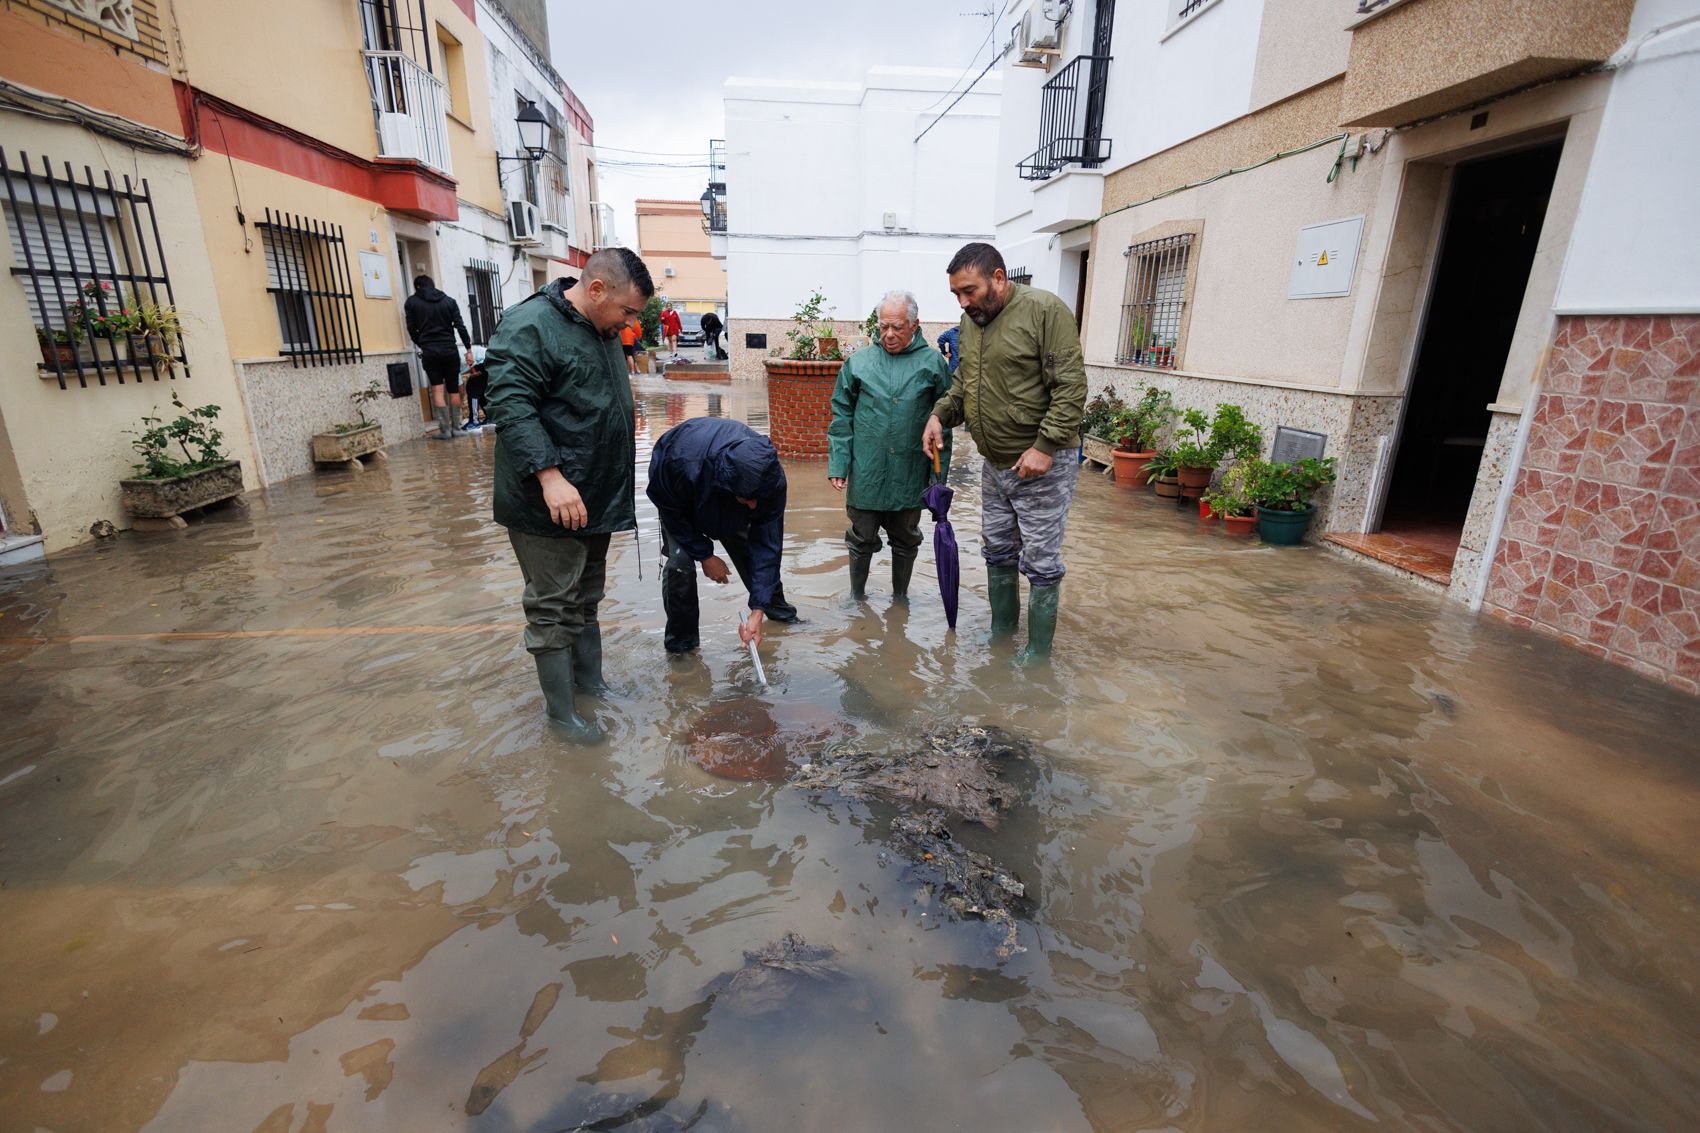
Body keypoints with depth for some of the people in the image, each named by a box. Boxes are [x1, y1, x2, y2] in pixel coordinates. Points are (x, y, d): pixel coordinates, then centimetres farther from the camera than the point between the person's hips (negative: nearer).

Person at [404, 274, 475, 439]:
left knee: (437, 389, -2)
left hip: (430, 351, -1)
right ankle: (456, 427, 8)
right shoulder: (449, 300, 8)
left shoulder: (412, 302, 6)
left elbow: (411, 329, 4)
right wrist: (468, 349, 0)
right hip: (450, 350, 1)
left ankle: (445, 429, -6)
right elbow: (460, 326, -1)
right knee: (454, 389, 8)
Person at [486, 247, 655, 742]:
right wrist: (551, 476, -32)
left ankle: (591, 683, 34)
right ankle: (561, 711, 14)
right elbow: (510, 407, -23)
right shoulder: (530, 327, -15)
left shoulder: (602, 330, 13)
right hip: (550, 503, -9)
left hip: (596, 498, 9)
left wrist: (616, 488, 21)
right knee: (554, 609, 2)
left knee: (586, 600, 19)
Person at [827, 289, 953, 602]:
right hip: (865, 473, 0)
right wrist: (838, 464, -5)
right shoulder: (858, 362, 0)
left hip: (910, 476, 0)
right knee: (862, 539, 13)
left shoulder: (932, 363, -2)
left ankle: (900, 596, 37)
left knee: (906, 540, 16)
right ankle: (857, 596, 34)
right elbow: (842, 417, 2)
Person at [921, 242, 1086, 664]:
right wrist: (940, 415, 0)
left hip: (1042, 464, -7)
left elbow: (1070, 387, -18)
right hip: (994, 464, 7)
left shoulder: (1045, 310, -14)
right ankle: (1001, 632, 35)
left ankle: (1037, 656, 16)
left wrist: (1045, 447, -22)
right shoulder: (970, 321, 8)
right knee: (997, 553, 17)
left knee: (1040, 563, 2)